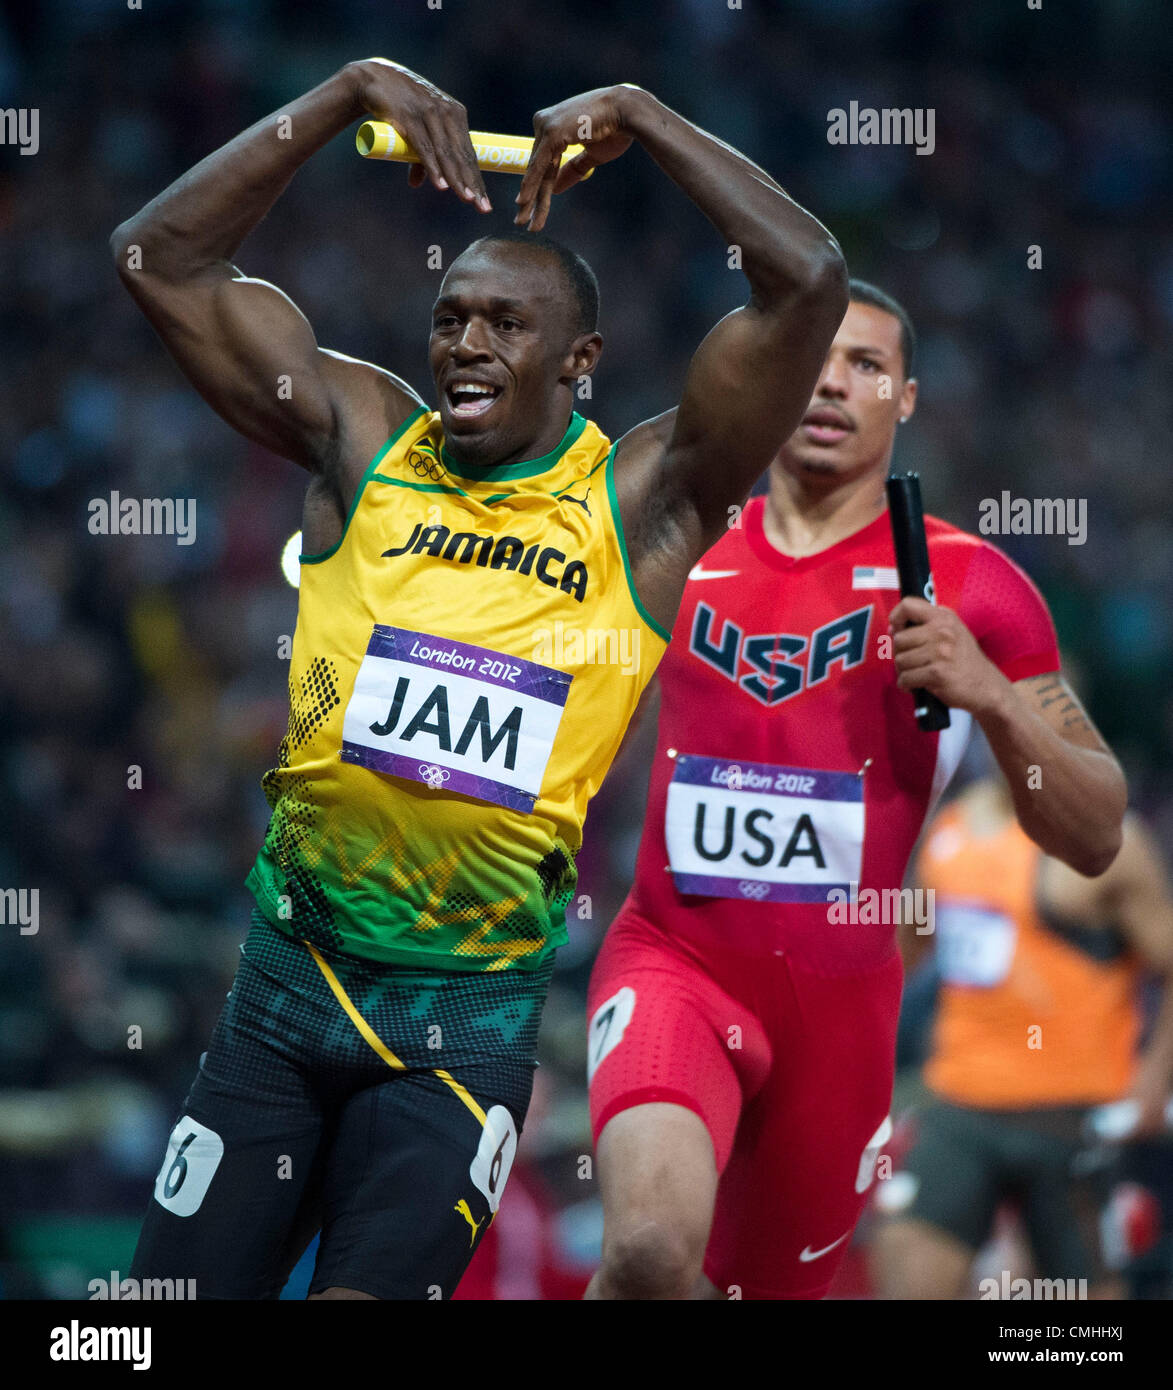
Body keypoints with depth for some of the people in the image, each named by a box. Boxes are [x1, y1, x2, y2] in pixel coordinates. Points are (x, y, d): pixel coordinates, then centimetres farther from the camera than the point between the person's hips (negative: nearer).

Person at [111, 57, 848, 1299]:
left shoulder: (643, 500, -3)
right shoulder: (364, 441, 2)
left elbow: (808, 283, -14)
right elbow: (157, 258, -1)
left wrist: (639, 118, -8)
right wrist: (353, 93, -5)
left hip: (469, 1017, -2)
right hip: (292, 967, 2)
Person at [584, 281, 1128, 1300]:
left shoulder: (966, 585, -1)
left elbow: (1094, 841, -5)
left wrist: (991, 694, -19)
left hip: (842, 994, 1)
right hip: (673, 959, -1)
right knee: (652, 1245, -29)